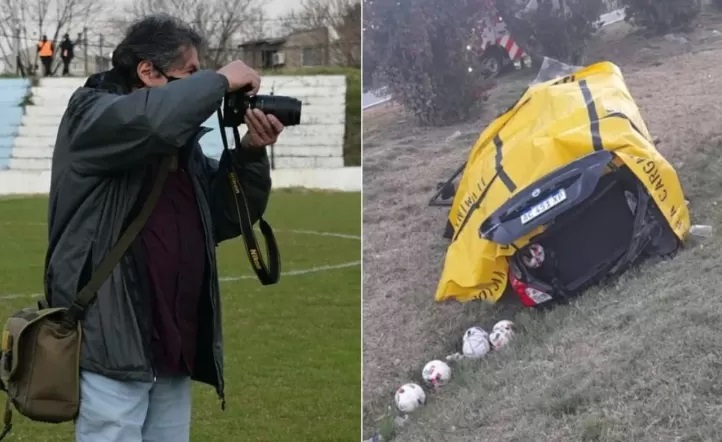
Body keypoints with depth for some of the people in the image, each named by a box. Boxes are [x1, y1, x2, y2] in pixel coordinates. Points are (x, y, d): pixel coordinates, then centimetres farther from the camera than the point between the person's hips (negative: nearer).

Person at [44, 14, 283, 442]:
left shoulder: (181, 142, 14)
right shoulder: (91, 114, -5)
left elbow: (231, 216, 15)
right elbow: (155, 119, -28)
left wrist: (251, 153, -1)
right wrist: (221, 80, -12)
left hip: (173, 344, 7)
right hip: (112, 339, -7)